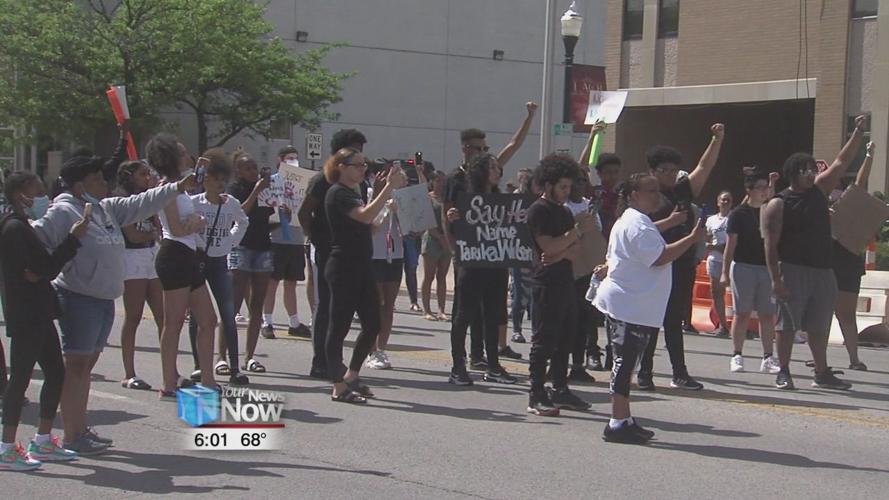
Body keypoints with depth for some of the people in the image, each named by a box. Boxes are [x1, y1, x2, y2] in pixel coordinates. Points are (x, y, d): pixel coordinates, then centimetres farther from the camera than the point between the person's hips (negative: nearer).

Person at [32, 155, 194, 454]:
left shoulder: (107, 208, 14)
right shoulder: (64, 213, -13)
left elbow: (140, 205, 17)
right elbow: (34, 239, -19)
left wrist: (177, 188, 15)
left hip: (104, 299, 9)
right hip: (78, 299, -9)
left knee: (88, 363, 15)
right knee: (76, 366, -6)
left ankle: (81, 429, 23)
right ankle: (72, 437, -3)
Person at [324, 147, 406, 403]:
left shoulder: (353, 193, 18)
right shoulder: (338, 193, -11)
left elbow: (369, 226, 19)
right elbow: (365, 216, -26)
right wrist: (389, 187, -27)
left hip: (362, 266, 9)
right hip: (343, 268, -9)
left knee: (372, 324, 9)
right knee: (340, 326, -3)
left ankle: (351, 376, 22)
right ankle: (339, 387, 1)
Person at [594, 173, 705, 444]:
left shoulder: (631, 221, 21)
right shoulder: (638, 225, -16)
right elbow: (659, 257, -24)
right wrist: (692, 238, -21)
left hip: (625, 304, 11)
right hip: (629, 306, -11)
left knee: (625, 362, 14)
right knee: (625, 362, -9)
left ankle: (622, 419, 20)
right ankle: (619, 423, -7)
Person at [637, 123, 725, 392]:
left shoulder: (682, 191, 14)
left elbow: (704, 167, 8)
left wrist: (717, 140, -2)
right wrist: (670, 221, -20)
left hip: (682, 267, 5)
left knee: (675, 321, 11)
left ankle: (680, 374, 14)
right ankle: (644, 373, 5)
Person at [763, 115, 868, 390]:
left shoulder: (818, 190, 12)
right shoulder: (778, 204, -7)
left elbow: (841, 163, 12)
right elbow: (771, 245, -12)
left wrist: (858, 132, 5)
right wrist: (775, 278, -19)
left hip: (823, 270, 6)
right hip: (792, 271, -6)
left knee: (819, 326, 11)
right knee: (787, 324, -1)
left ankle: (822, 373, 18)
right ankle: (783, 373, 7)